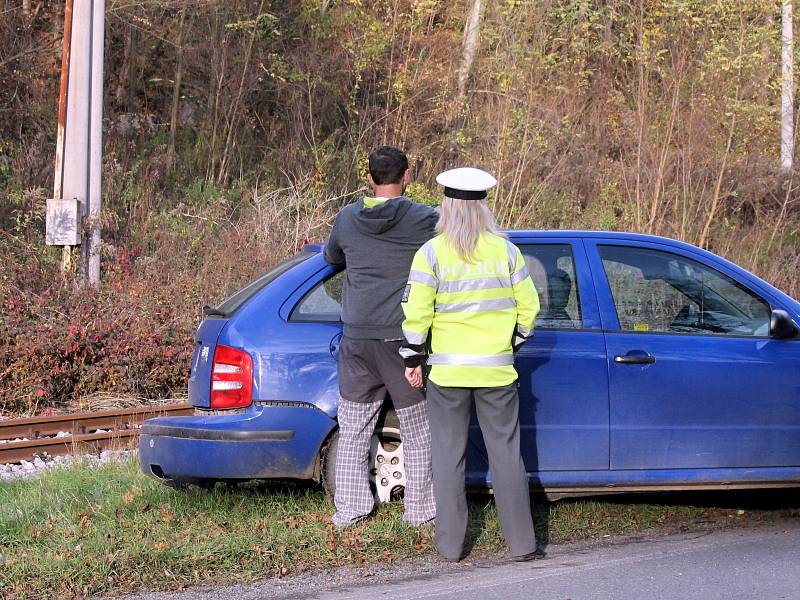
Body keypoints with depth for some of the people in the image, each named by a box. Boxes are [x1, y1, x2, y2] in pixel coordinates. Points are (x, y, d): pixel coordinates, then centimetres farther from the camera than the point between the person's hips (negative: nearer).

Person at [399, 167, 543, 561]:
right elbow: (528, 305, 4)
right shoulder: (505, 251, 0)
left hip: (446, 371, -1)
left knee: (448, 456, 8)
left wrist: (413, 358, 2)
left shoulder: (431, 253, -7)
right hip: (496, 370, 1)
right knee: (506, 454, 7)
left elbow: (417, 311, -9)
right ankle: (522, 543, 8)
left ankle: (451, 544, 10)